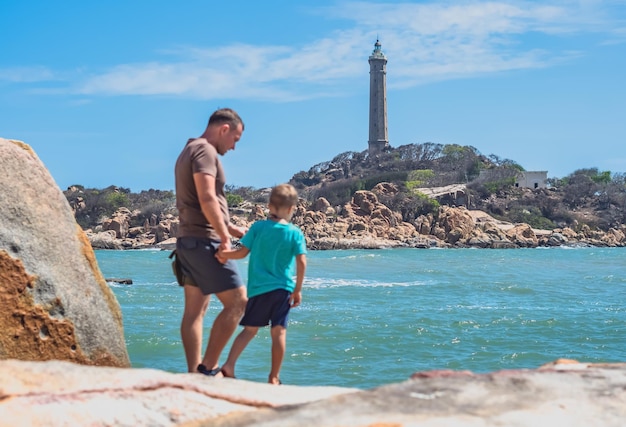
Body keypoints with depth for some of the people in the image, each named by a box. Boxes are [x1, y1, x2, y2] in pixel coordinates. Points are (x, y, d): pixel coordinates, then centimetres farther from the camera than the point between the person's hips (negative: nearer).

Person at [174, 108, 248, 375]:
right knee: (237, 302, -7)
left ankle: (194, 373, 9)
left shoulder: (189, 151, 21)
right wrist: (224, 237, -19)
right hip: (204, 241, -10)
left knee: (195, 310, 8)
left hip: (188, 240, 10)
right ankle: (208, 368, -8)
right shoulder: (205, 151, -10)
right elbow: (207, 199, -22)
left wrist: (228, 228, 23)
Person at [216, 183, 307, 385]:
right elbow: (301, 263, -7)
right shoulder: (295, 233, -2)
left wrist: (223, 254, 10)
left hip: (258, 288, 1)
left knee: (249, 329, 9)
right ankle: (274, 377, 7)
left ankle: (229, 365, -5)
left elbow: (242, 252, -2)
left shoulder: (258, 227, 0)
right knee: (279, 331, 4)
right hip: (283, 289, -1)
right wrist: (298, 289, 0)